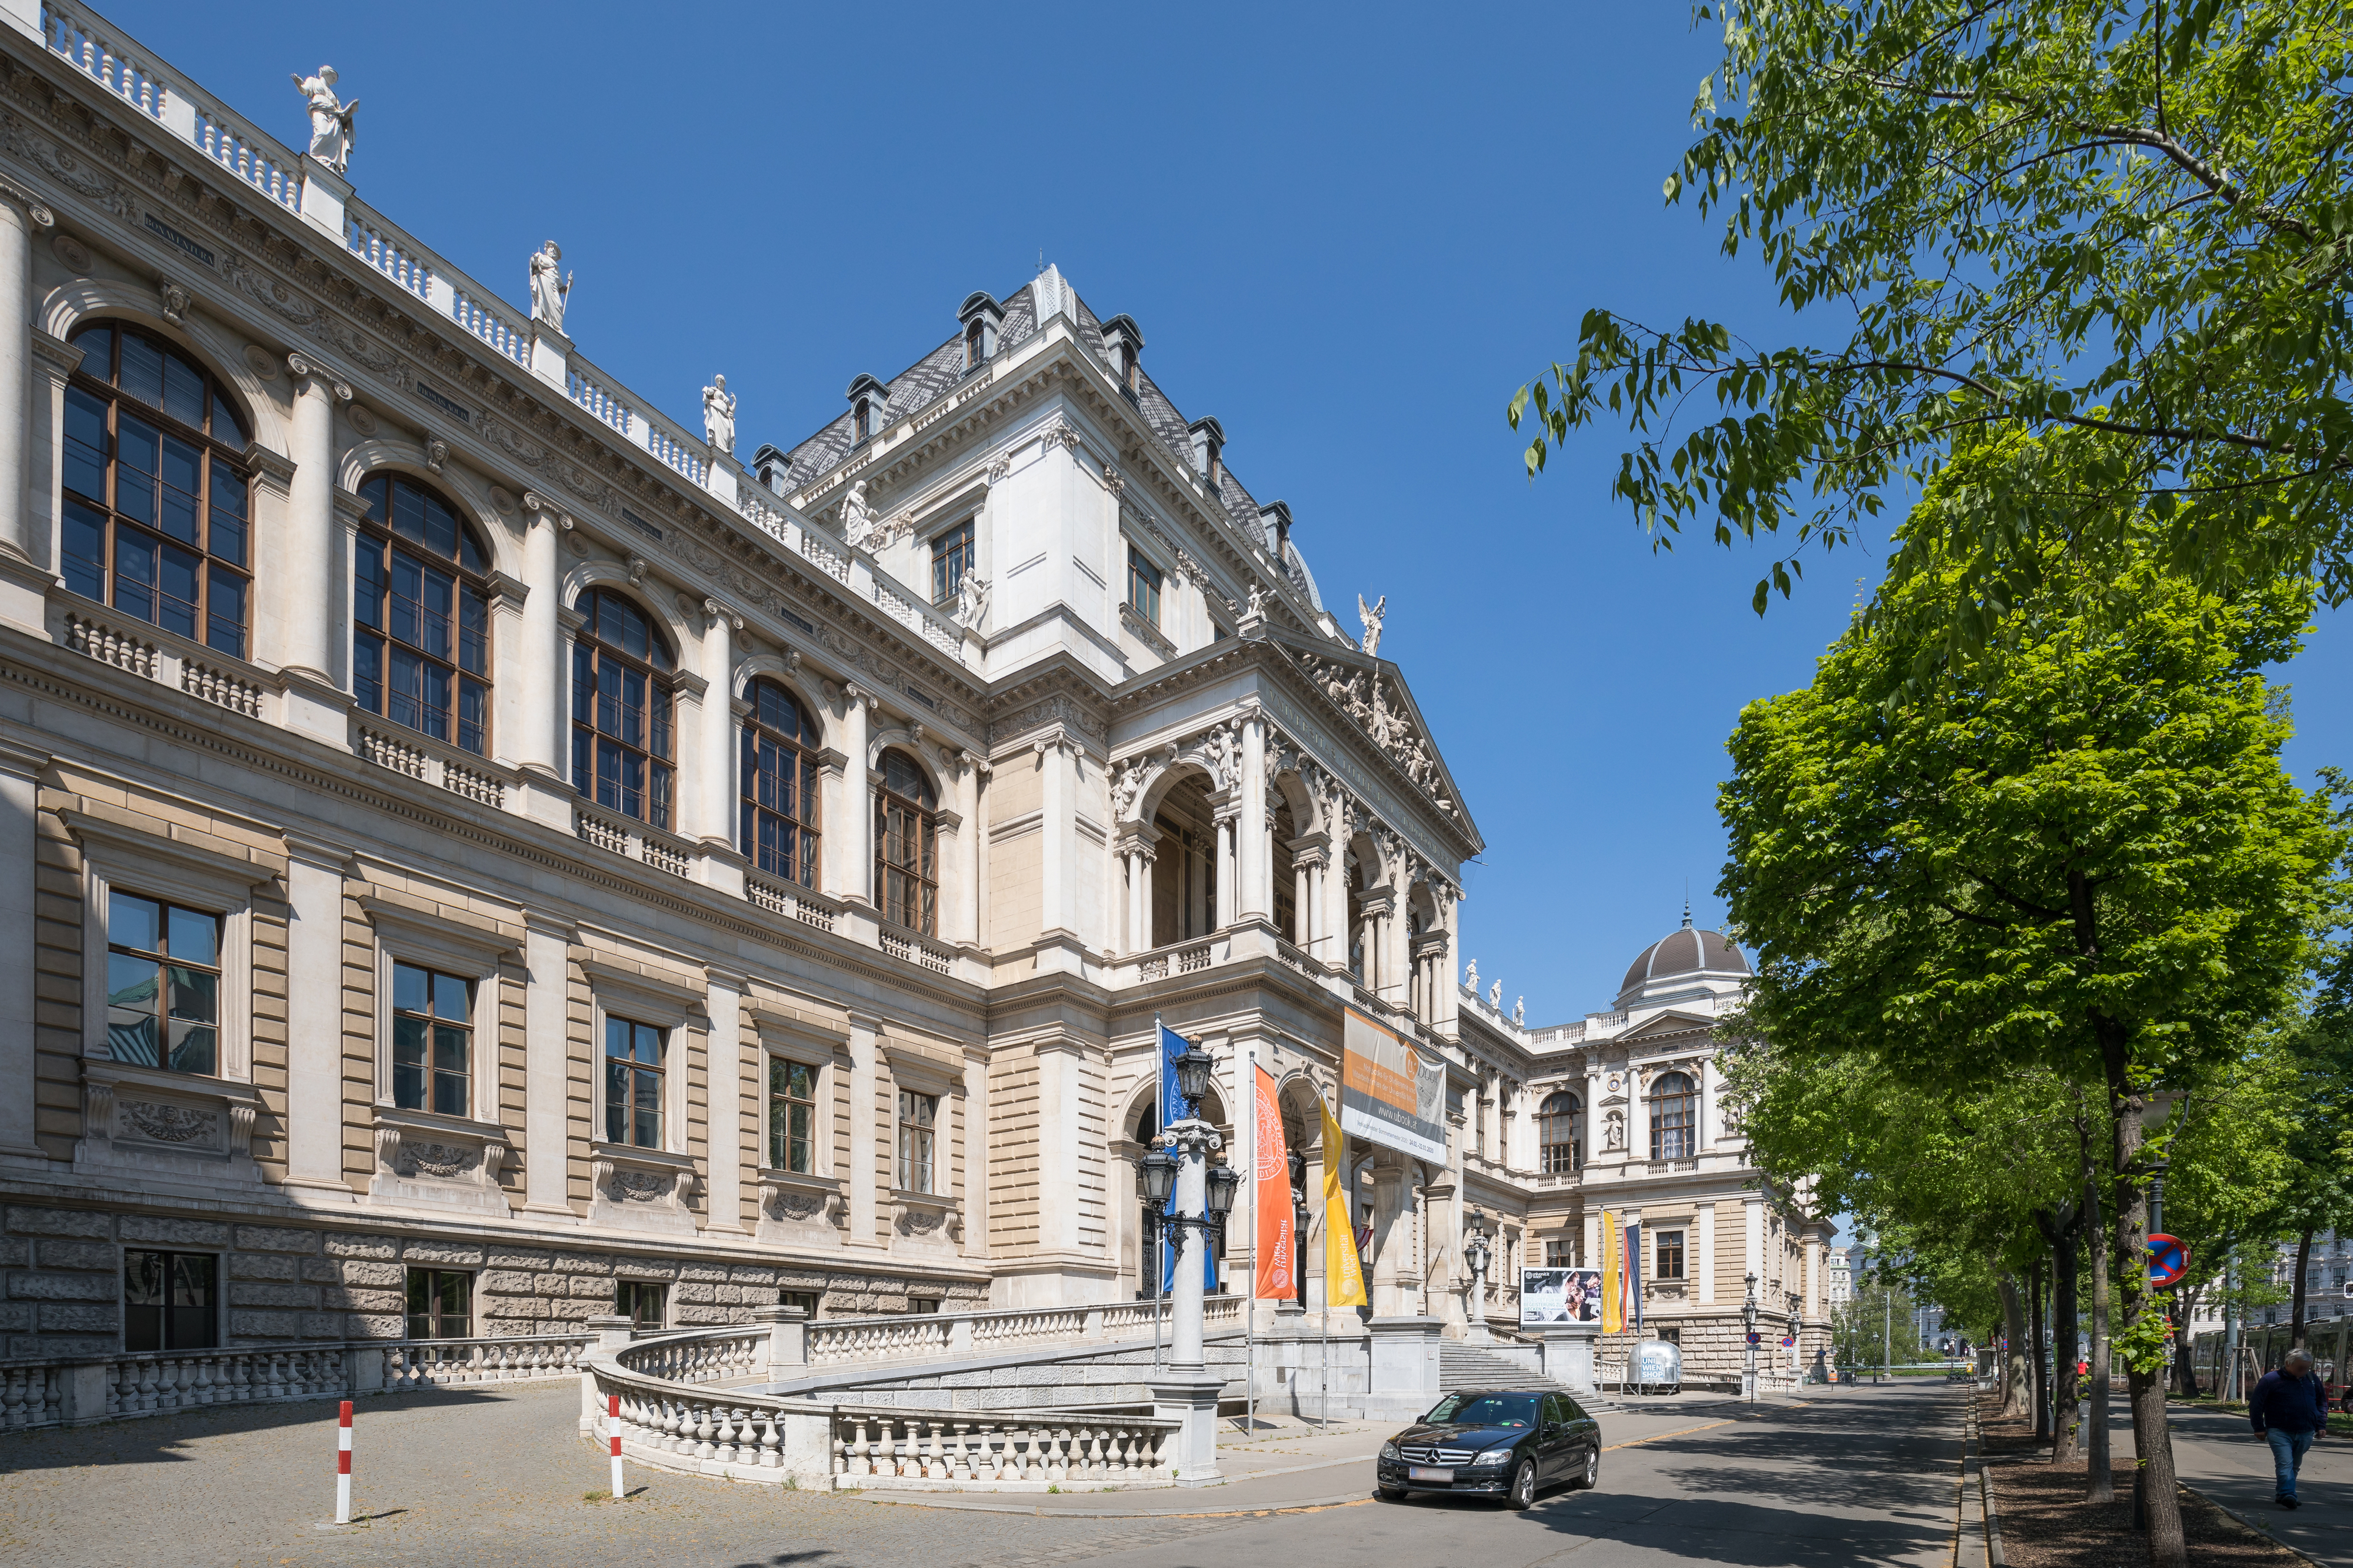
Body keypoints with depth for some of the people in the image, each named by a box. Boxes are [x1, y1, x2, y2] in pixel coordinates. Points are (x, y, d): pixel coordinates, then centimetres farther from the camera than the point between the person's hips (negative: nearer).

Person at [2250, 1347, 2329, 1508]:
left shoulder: (2313, 1380, 9)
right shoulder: (2271, 1380, -8)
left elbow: (2322, 1403, 23)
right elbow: (2255, 1404, -4)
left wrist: (2321, 1425, 13)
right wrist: (2259, 1428, -5)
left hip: (2305, 1433, 6)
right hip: (2279, 1433, -6)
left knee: (2295, 1466, 13)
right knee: (2285, 1464, -17)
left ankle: (2281, 1495, 24)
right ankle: (2287, 1495, -24)